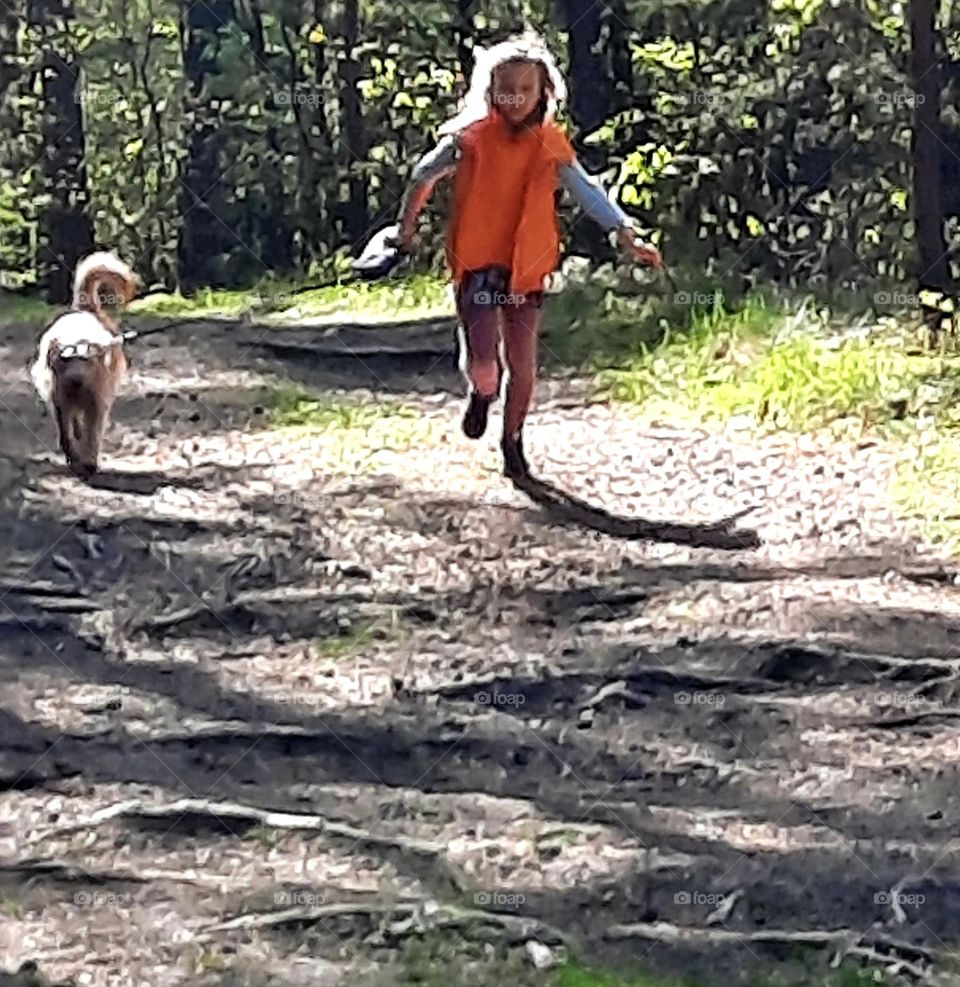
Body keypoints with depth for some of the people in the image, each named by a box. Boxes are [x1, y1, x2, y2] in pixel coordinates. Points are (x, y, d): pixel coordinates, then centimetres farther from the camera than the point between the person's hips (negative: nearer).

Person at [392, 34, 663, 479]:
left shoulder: (551, 146, -2)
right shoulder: (471, 138, -8)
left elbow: (587, 192, -2)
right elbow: (424, 175, 6)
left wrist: (626, 235, -10)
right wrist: (406, 225, 12)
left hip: (527, 267, 2)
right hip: (477, 262, -2)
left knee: (523, 363, 6)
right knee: (482, 358, -15)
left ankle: (513, 441, 28)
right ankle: (482, 392, 22)